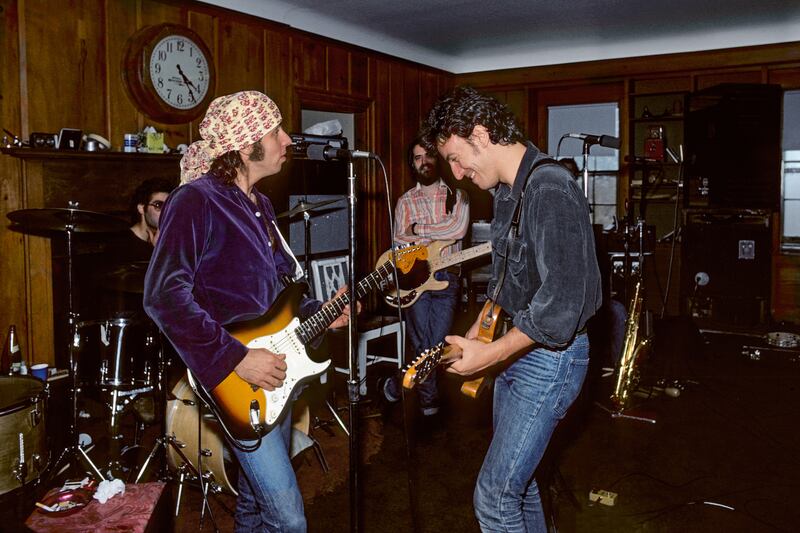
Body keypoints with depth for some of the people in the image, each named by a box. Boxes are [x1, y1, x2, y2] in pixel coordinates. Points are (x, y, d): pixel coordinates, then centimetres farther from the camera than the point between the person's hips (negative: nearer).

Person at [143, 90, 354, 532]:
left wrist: (317, 313, 8)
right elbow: (164, 296, -24)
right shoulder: (196, 201, -15)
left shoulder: (259, 205, 14)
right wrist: (236, 358, -24)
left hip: (272, 375, 9)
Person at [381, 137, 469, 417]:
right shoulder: (405, 201, 9)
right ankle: (429, 396, 21)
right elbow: (399, 242, 0)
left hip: (446, 278, 1)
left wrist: (417, 229, -9)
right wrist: (441, 234, -12)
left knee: (436, 343, 1)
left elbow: (459, 229, -12)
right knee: (422, 344, -1)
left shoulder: (457, 196, 7)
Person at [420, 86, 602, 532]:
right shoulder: (506, 190, 9)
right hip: (515, 352, 10)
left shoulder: (550, 189, -23)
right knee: (516, 475, 22)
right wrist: (475, 333, 11)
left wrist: (489, 354, -22)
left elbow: (561, 307, -27)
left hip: (550, 360, -10)